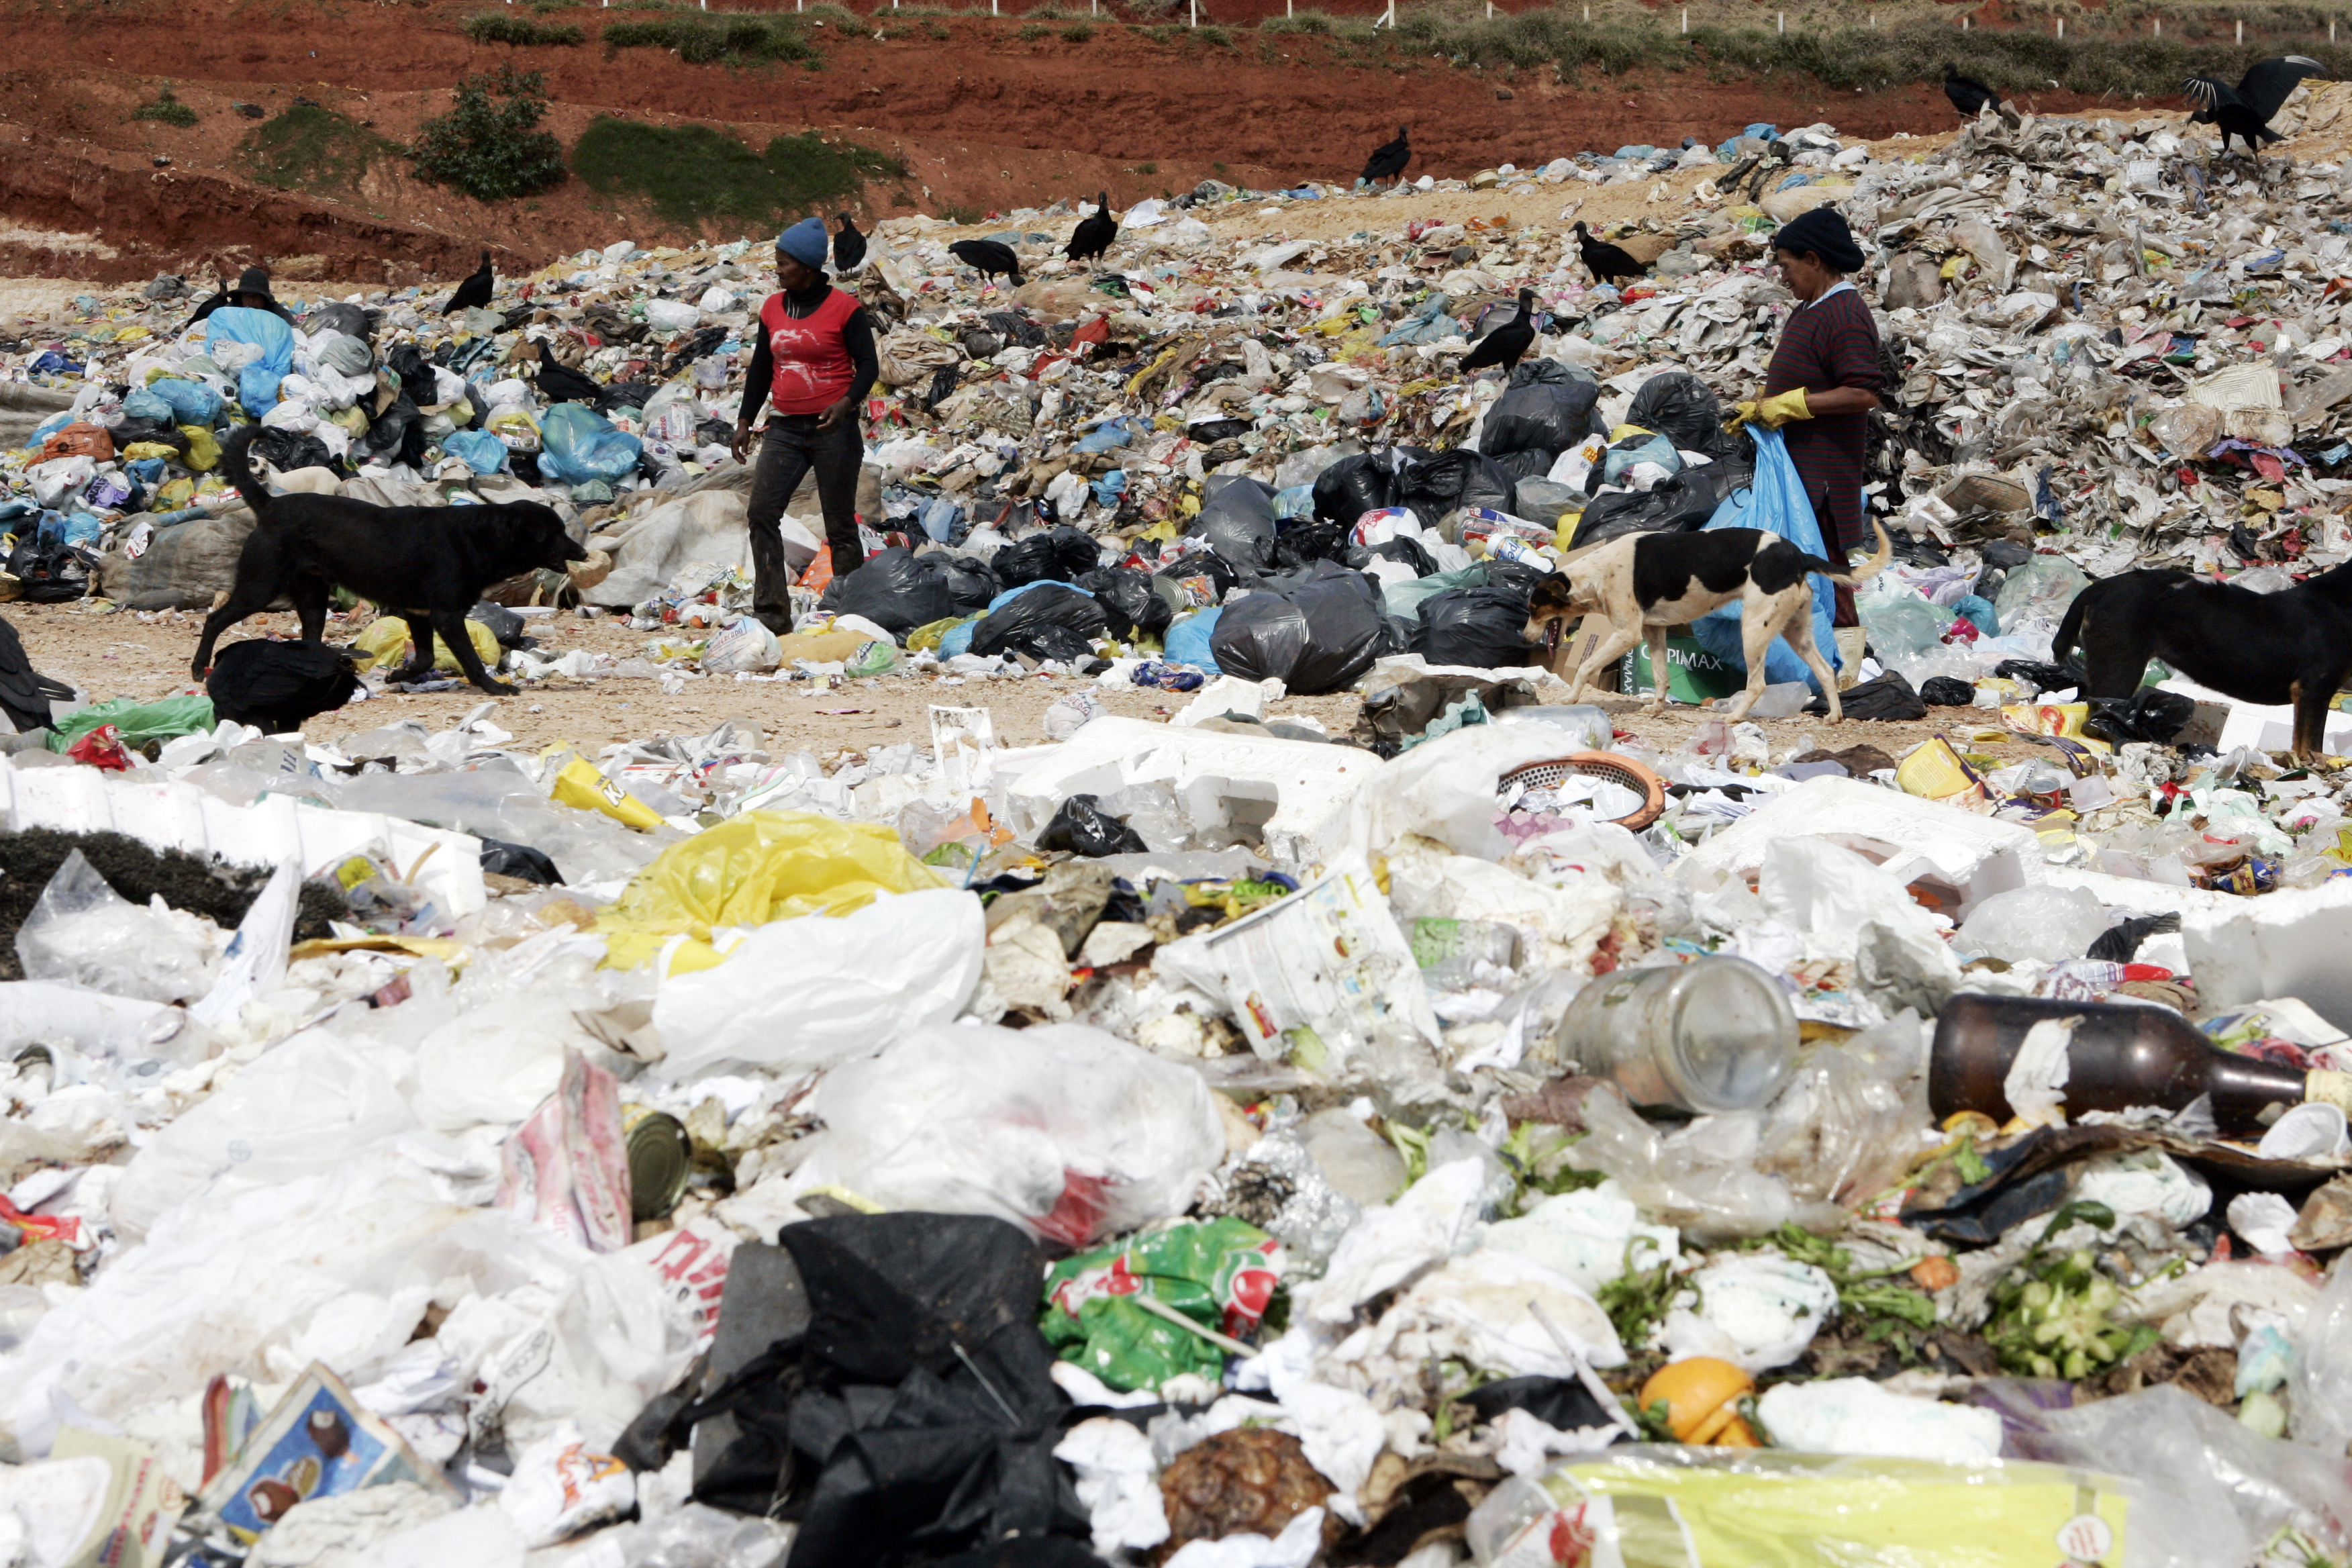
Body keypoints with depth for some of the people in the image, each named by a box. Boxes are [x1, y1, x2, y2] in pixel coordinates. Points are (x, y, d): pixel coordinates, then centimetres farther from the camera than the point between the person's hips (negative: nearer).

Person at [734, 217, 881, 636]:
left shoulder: (844, 309, -6)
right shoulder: (773, 309, 10)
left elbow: (868, 365, -7)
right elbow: (761, 367, 18)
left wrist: (847, 402, -25)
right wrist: (745, 420, 14)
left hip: (833, 429, -5)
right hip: (784, 428, 5)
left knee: (840, 524, 1)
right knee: (762, 513, -7)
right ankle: (771, 614, -6)